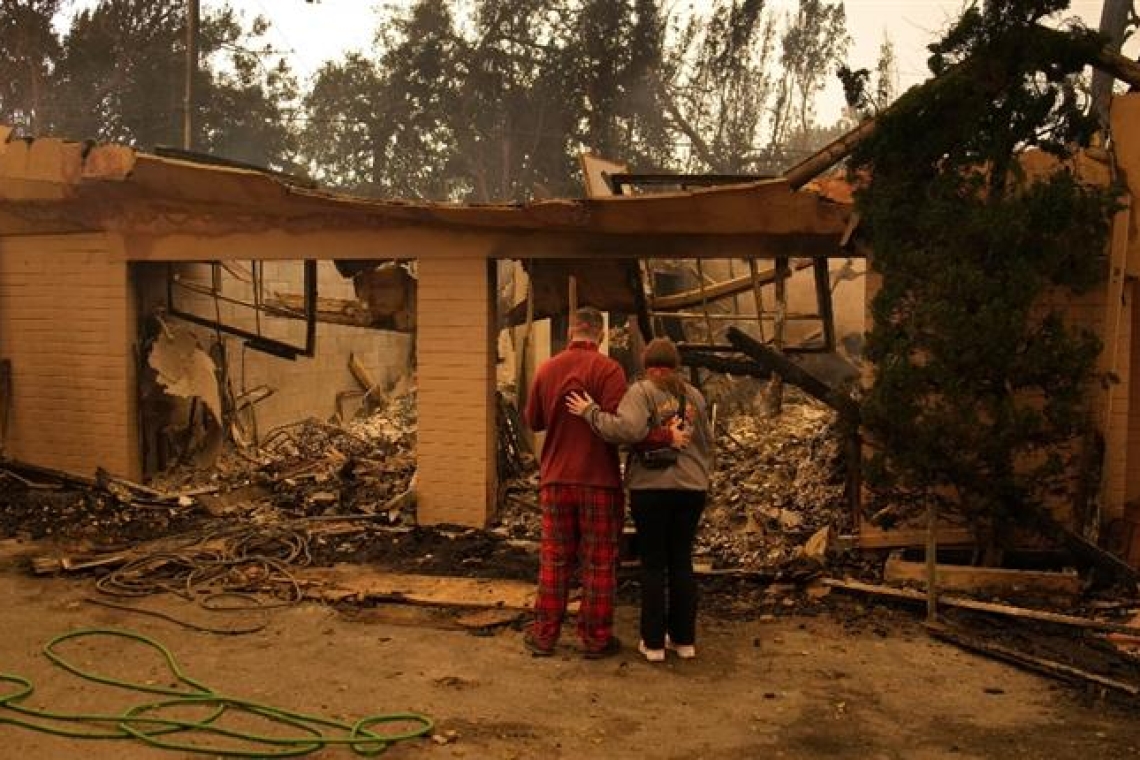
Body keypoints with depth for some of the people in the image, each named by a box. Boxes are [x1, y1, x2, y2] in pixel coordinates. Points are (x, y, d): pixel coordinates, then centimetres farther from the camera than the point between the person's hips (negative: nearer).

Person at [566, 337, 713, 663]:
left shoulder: (642, 391, -6)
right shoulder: (695, 396, 12)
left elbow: (629, 429, -23)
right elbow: (707, 443, 17)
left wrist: (591, 412, -13)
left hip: (652, 487, -4)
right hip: (692, 488, 4)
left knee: (653, 564, 4)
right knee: (682, 562, 13)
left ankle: (653, 642, 9)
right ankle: (684, 639, 18)